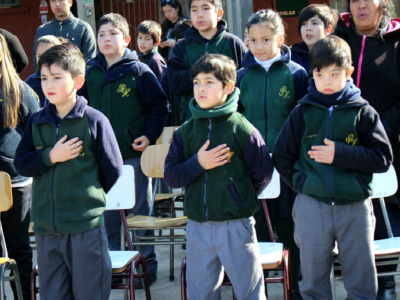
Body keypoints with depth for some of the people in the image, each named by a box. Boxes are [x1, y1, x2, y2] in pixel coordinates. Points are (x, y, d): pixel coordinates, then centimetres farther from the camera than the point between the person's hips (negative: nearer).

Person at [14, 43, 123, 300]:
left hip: (86, 225, -4)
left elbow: (112, 172, -1)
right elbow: (21, 163, 4)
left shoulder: (94, 120, -6)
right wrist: (50, 157, -10)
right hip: (46, 227, 4)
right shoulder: (37, 122, 7)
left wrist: (91, 196, 6)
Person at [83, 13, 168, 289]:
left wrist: (150, 135, -12)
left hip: (134, 153, -4)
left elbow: (159, 106, -4)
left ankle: (146, 264, 16)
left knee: (139, 211, 5)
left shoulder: (140, 72, -6)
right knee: (107, 212, 10)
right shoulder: (91, 74, 6)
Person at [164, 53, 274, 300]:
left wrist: (242, 198, 0)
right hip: (197, 227, 4)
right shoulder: (185, 132, 6)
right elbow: (171, 175, 1)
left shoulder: (242, 129, -6)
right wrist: (197, 164, -13)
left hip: (236, 226, -4)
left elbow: (263, 172, -1)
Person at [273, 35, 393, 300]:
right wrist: (301, 183, -2)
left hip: (355, 206, -1)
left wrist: (340, 154, -15)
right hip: (312, 206, 1)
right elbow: (281, 156, 9)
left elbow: (383, 158, -7)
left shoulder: (363, 112, -2)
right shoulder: (303, 112, 4)